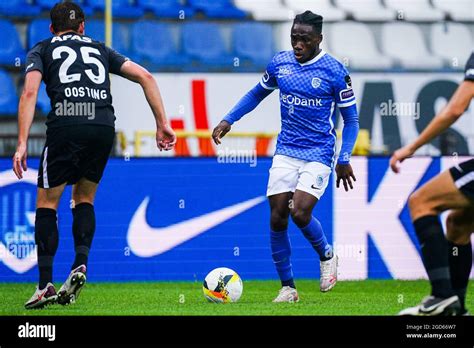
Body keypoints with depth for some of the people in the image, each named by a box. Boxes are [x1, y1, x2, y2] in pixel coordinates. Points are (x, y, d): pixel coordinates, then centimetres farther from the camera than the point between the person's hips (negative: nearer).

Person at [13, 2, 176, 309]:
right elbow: (145, 76, 18)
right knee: (84, 199, 22)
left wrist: (22, 144, -4)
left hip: (65, 125, -3)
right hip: (104, 127, 3)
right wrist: (162, 123, 16)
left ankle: (45, 286, 2)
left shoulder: (42, 51, 19)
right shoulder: (100, 49, 28)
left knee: (47, 203, 10)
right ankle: (80, 265, -1)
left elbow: (30, 92, 1)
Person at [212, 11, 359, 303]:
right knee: (277, 218, -3)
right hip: (285, 152, 4)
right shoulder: (280, 63, 3)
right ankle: (288, 288, 9)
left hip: (319, 155, -4)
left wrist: (344, 160, -9)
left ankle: (327, 256, 12)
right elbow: (257, 93, 21)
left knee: (300, 213, -19)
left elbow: (351, 119, -1)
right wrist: (229, 120, 10)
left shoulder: (334, 71, -9)